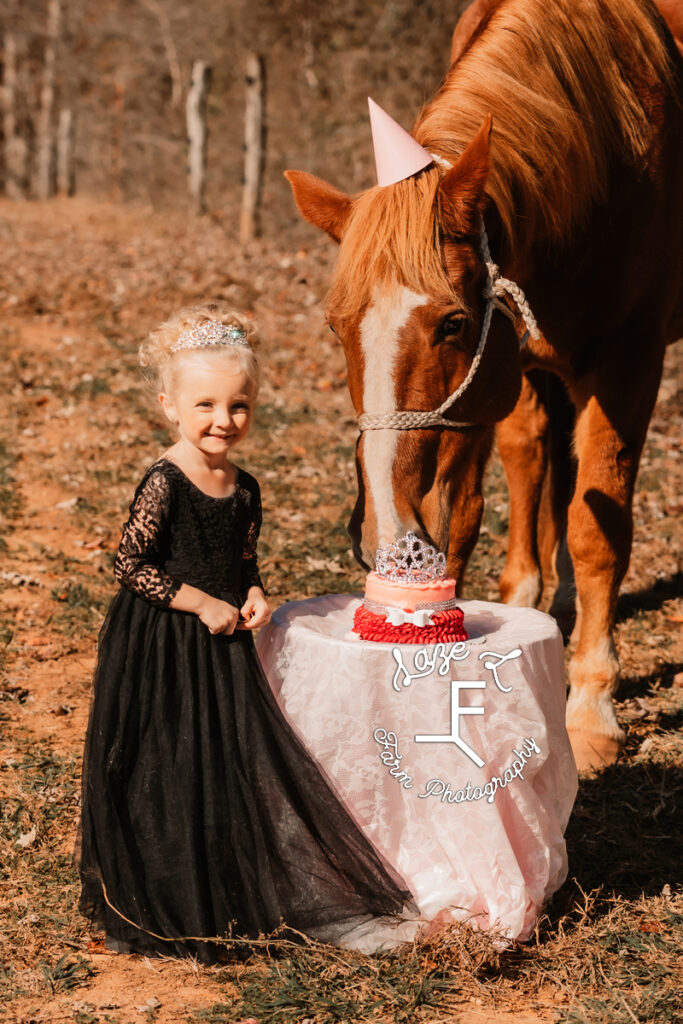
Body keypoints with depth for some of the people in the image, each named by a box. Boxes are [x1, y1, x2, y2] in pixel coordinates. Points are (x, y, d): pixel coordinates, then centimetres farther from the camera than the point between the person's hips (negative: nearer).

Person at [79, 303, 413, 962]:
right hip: (159, 649, -6)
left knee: (244, 767, 8)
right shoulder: (164, 484, -17)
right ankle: (147, 919, 18)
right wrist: (203, 604, -17)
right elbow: (129, 566, -17)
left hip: (222, 648, 6)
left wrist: (253, 598, -5)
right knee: (163, 778, 3)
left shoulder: (243, 489, 4)